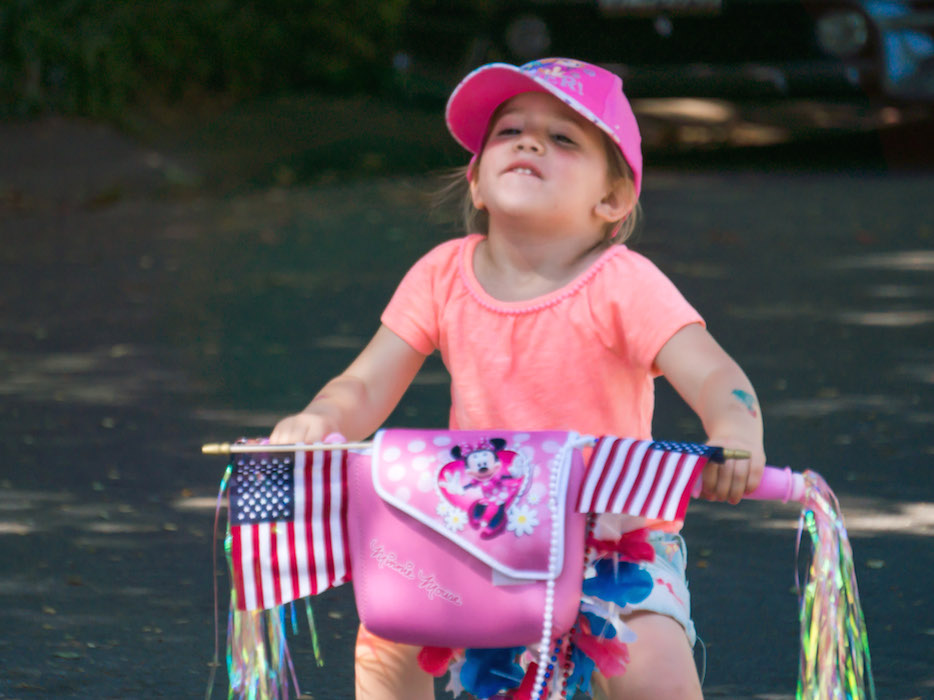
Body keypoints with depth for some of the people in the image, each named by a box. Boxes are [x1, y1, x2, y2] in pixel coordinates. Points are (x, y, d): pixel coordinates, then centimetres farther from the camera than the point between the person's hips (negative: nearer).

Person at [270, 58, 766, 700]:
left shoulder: (622, 286, -16)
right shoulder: (444, 276, -4)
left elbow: (713, 375, -28)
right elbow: (365, 387, -2)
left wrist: (735, 432, -52)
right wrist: (319, 421, -26)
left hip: (614, 533, -4)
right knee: (386, 638, -11)